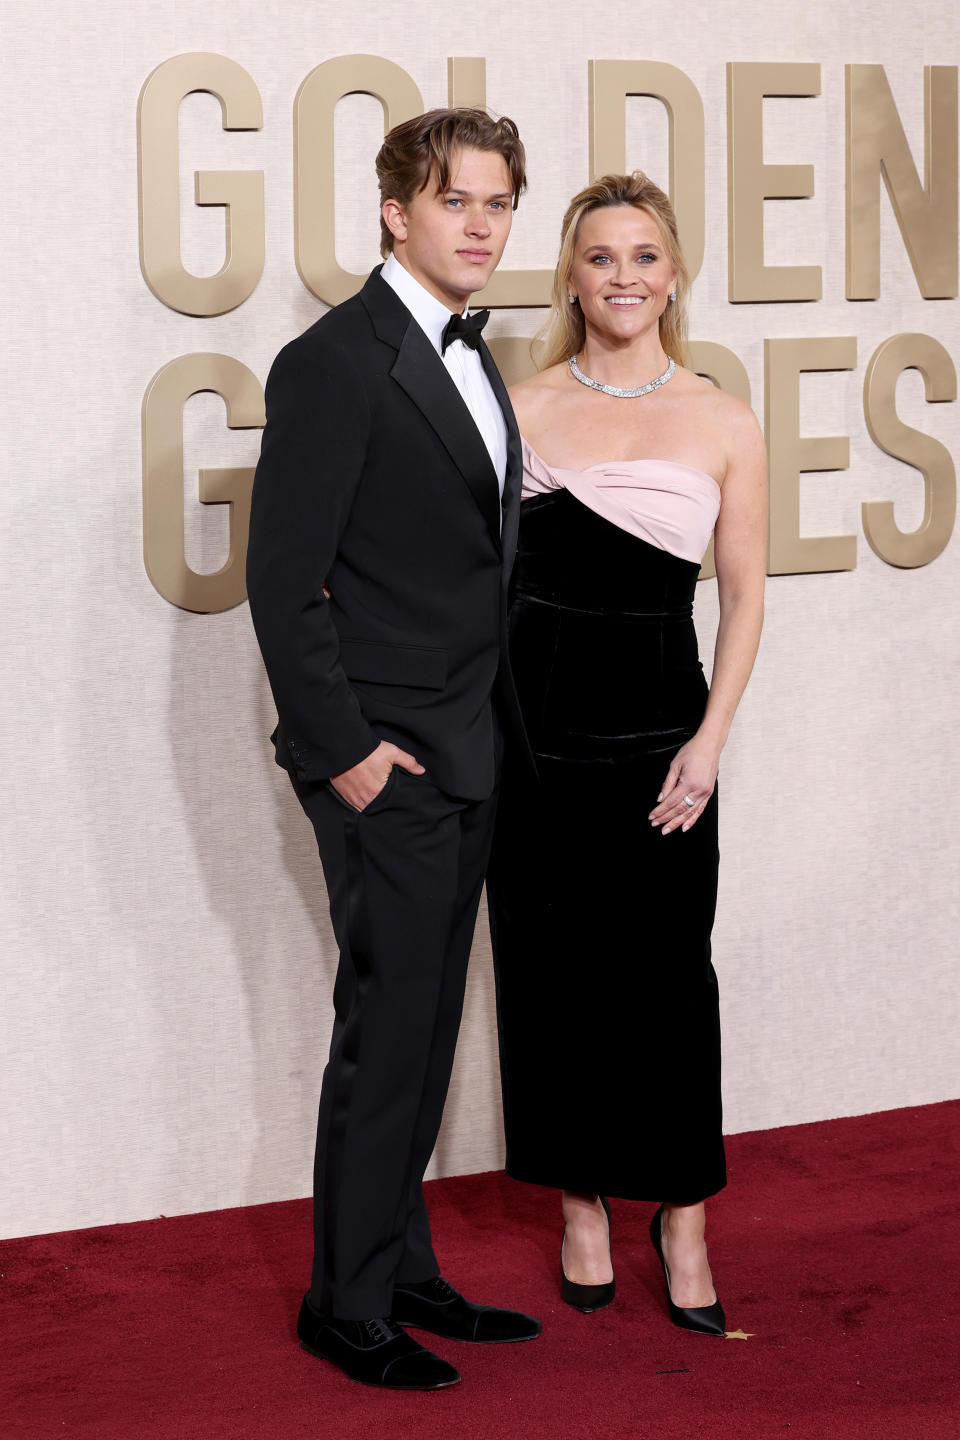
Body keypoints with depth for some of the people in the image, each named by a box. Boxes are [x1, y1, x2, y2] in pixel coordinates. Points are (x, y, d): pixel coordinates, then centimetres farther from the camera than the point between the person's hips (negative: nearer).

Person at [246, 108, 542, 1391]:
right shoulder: (338, 361, -14)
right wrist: (343, 745, -16)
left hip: (464, 755, 8)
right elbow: (282, 578, -16)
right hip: (385, 757, -8)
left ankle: (402, 1272, 25)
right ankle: (349, 1304, 10)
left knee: (424, 1031, 14)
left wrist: (494, 729, 13)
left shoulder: (470, 360, 14)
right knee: (386, 1031, -2)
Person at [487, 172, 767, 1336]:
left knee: (668, 971, 1)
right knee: (552, 968, 6)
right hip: (535, 717, 1)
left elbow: (743, 597, 4)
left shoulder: (723, 426, 3)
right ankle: (581, 1206, 22)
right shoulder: (524, 409, 3)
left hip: (659, 725, -1)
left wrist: (709, 741, -6)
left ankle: (682, 1217, 15)